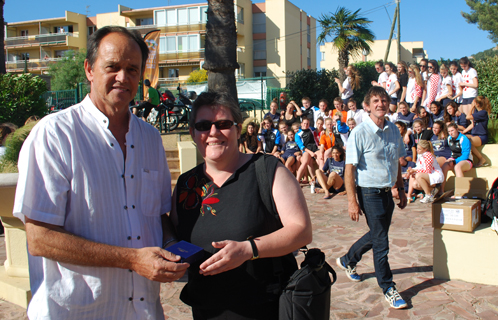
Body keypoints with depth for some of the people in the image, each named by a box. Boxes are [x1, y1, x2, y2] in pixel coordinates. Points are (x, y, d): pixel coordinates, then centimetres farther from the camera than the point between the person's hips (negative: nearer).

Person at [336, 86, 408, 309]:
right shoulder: (360, 132, -14)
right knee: (381, 240, 0)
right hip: (369, 193, -7)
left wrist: (401, 190, 15)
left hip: (387, 192, 7)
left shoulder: (393, 130, 4)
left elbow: (396, 163, 15)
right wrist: (352, 201, -18)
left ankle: (348, 260, 43)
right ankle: (388, 287, 16)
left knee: (377, 234, 20)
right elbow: (349, 168, -15)